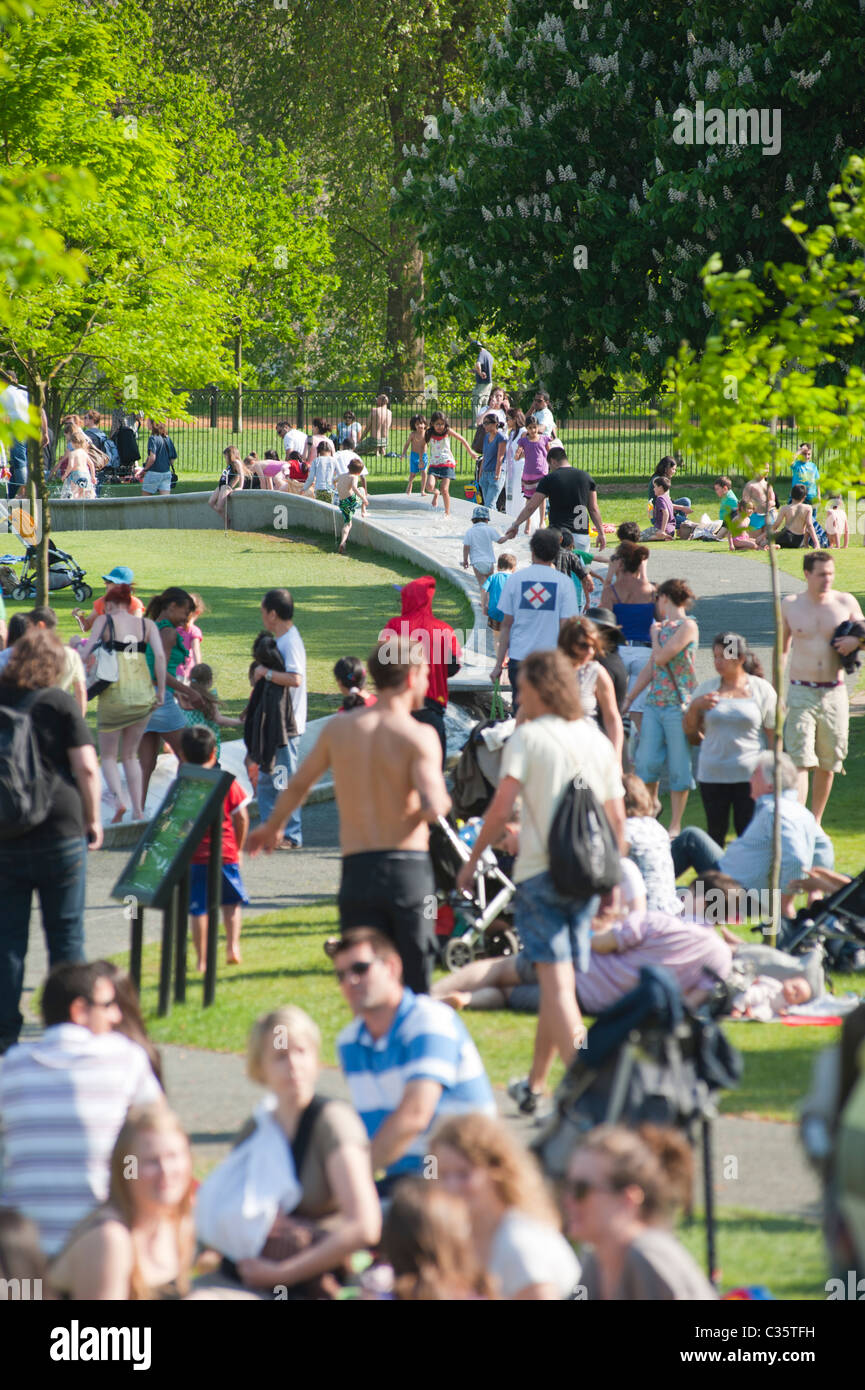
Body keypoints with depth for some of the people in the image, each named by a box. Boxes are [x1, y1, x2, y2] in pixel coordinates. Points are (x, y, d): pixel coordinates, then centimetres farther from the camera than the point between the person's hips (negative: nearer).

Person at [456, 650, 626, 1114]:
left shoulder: (527, 737, -5)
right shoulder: (597, 740, 10)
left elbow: (500, 810, -13)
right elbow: (617, 819, 11)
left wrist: (472, 861, -2)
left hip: (540, 870, -5)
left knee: (556, 984, -9)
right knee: (560, 980, 16)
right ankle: (533, 1085, 27)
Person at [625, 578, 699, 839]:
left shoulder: (687, 627, -8)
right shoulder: (663, 626, 15)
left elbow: (661, 658, -16)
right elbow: (650, 667, 19)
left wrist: (655, 634, 2)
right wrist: (628, 698, 18)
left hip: (678, 704, -7)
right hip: (654, 703, 7)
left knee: (678, 766, 1)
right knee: (647, 761, 4)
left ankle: (675, 825, 7)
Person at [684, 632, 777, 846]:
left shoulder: (762, 690, 1)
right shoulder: (706, 688, 8)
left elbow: (773, 735, 3)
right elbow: (689, 730, 13)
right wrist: (695, 706, -6)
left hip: (751, 775, -2)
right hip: (712, 775, 2)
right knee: (715, 833, 3)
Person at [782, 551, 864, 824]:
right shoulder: (790, 606, 3)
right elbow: (782, 648, 13)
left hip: (834, 693, 2)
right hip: (801, 692, -2)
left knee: (827, 763, 8)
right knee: (799, 760, -14)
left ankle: (815, 823, 22)